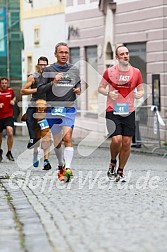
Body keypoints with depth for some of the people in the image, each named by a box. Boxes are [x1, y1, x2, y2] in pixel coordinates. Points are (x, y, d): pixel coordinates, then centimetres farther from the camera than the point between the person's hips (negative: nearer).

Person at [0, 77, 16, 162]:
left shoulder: (10, 91, 4)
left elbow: (14, 97, 26)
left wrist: (13, 101, 5)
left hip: (9, 116, 0)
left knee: (10, 133, -20)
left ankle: (9, 153, -7)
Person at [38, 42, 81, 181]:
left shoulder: (74, 70, 8)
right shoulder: (48, 70, 2)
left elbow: (78, 85, 23)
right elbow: (40, 90, -3)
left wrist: (78, 90, 0)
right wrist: (53, 82, -18)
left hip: (69, 108, 0)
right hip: (52, 109, 0)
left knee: (67, 138, -17)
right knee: (57, 142, 11)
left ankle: (68, 167, -24)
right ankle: (61, 165, 31)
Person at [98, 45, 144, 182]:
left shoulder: (136, 72, 4)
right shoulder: (109, 72, -2)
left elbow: (141, 90, 14)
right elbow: (101, 88, 8)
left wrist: (139, 94, -10)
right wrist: (108, 93, -13)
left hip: (129, 111, 3)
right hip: (113, 111, -2)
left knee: (127, 143, 0)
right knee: (116, 139, -17)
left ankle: (120, 171, 16)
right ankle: (113, 162, 13)